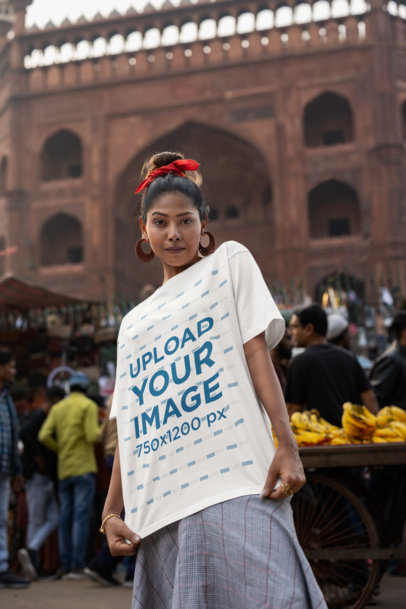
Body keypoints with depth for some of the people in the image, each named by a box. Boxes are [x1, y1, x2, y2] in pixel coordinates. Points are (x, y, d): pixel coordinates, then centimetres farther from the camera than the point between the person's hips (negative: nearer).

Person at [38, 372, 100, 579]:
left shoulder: (57, 408, 12)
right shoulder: (88, 406, -4)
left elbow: (44, 436, 2)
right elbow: (93, 436, -14)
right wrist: (100, 429, 7)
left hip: (63, 469, 5)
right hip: (83, 468, -5)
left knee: (65, 517, 7)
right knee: (81, 516, -7)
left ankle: (66, 567, 7)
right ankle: (77, 566, -11)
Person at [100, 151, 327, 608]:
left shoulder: (229, 261, 15)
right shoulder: (134, 323, 24)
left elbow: (257, 352, 2)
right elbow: (128, 428, 19)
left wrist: (287, 446, -10)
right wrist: (111, 513, 9)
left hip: (233, 484, -4)